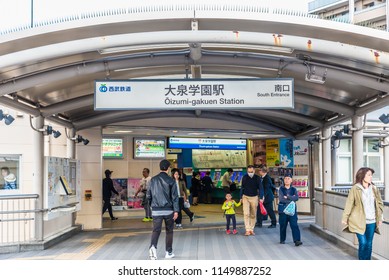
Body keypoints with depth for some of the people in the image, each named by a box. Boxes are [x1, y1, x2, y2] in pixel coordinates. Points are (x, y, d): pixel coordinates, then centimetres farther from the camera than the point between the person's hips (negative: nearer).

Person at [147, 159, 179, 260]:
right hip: (168, 210, -2)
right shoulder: (170, 180, -5)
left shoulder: (153, 180, 4)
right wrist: (176, 211, -7)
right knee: (169, 231, 12)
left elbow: (148, 195, 8)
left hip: (156, 210, 2)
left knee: (156, 230, -1)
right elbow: (175, 197, -8)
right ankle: (169, 252, 16)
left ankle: (153, 246, -27)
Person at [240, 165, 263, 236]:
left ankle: (252, 229, 17)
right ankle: (247, 230, -11)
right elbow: (242, 188, 7)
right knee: (246, 214, -11)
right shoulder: (244, 177, -3)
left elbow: (260, 188, -4)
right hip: (246, 197, 0)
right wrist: (241, 197, 8)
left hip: (254, 197, 0)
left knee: (253, 215, 7)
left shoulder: (257, 178, -6)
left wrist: (261, 197, -13)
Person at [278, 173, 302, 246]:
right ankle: (282, 239, 24)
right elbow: (281, 198, -12)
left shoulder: (294, 189, 8)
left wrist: (287, 197, -15)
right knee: (283, 225, 8)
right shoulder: (281, 189, 3)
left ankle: (297, 240, -15)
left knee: (294, 225, -10)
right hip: (283, 209, -1)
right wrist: (291, 199, -9)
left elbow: (297, 198, -9)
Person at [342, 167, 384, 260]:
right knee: (363, 243, -8)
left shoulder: (374, 189, 5)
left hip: (371, 222, 4)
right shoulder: (355, 189, -9)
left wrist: (380, 217, 10)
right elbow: (349, 204, -6)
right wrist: (345, 218, -5)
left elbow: (380, 203, 14)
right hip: (359, 221, -4)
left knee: (369, 244, 8)